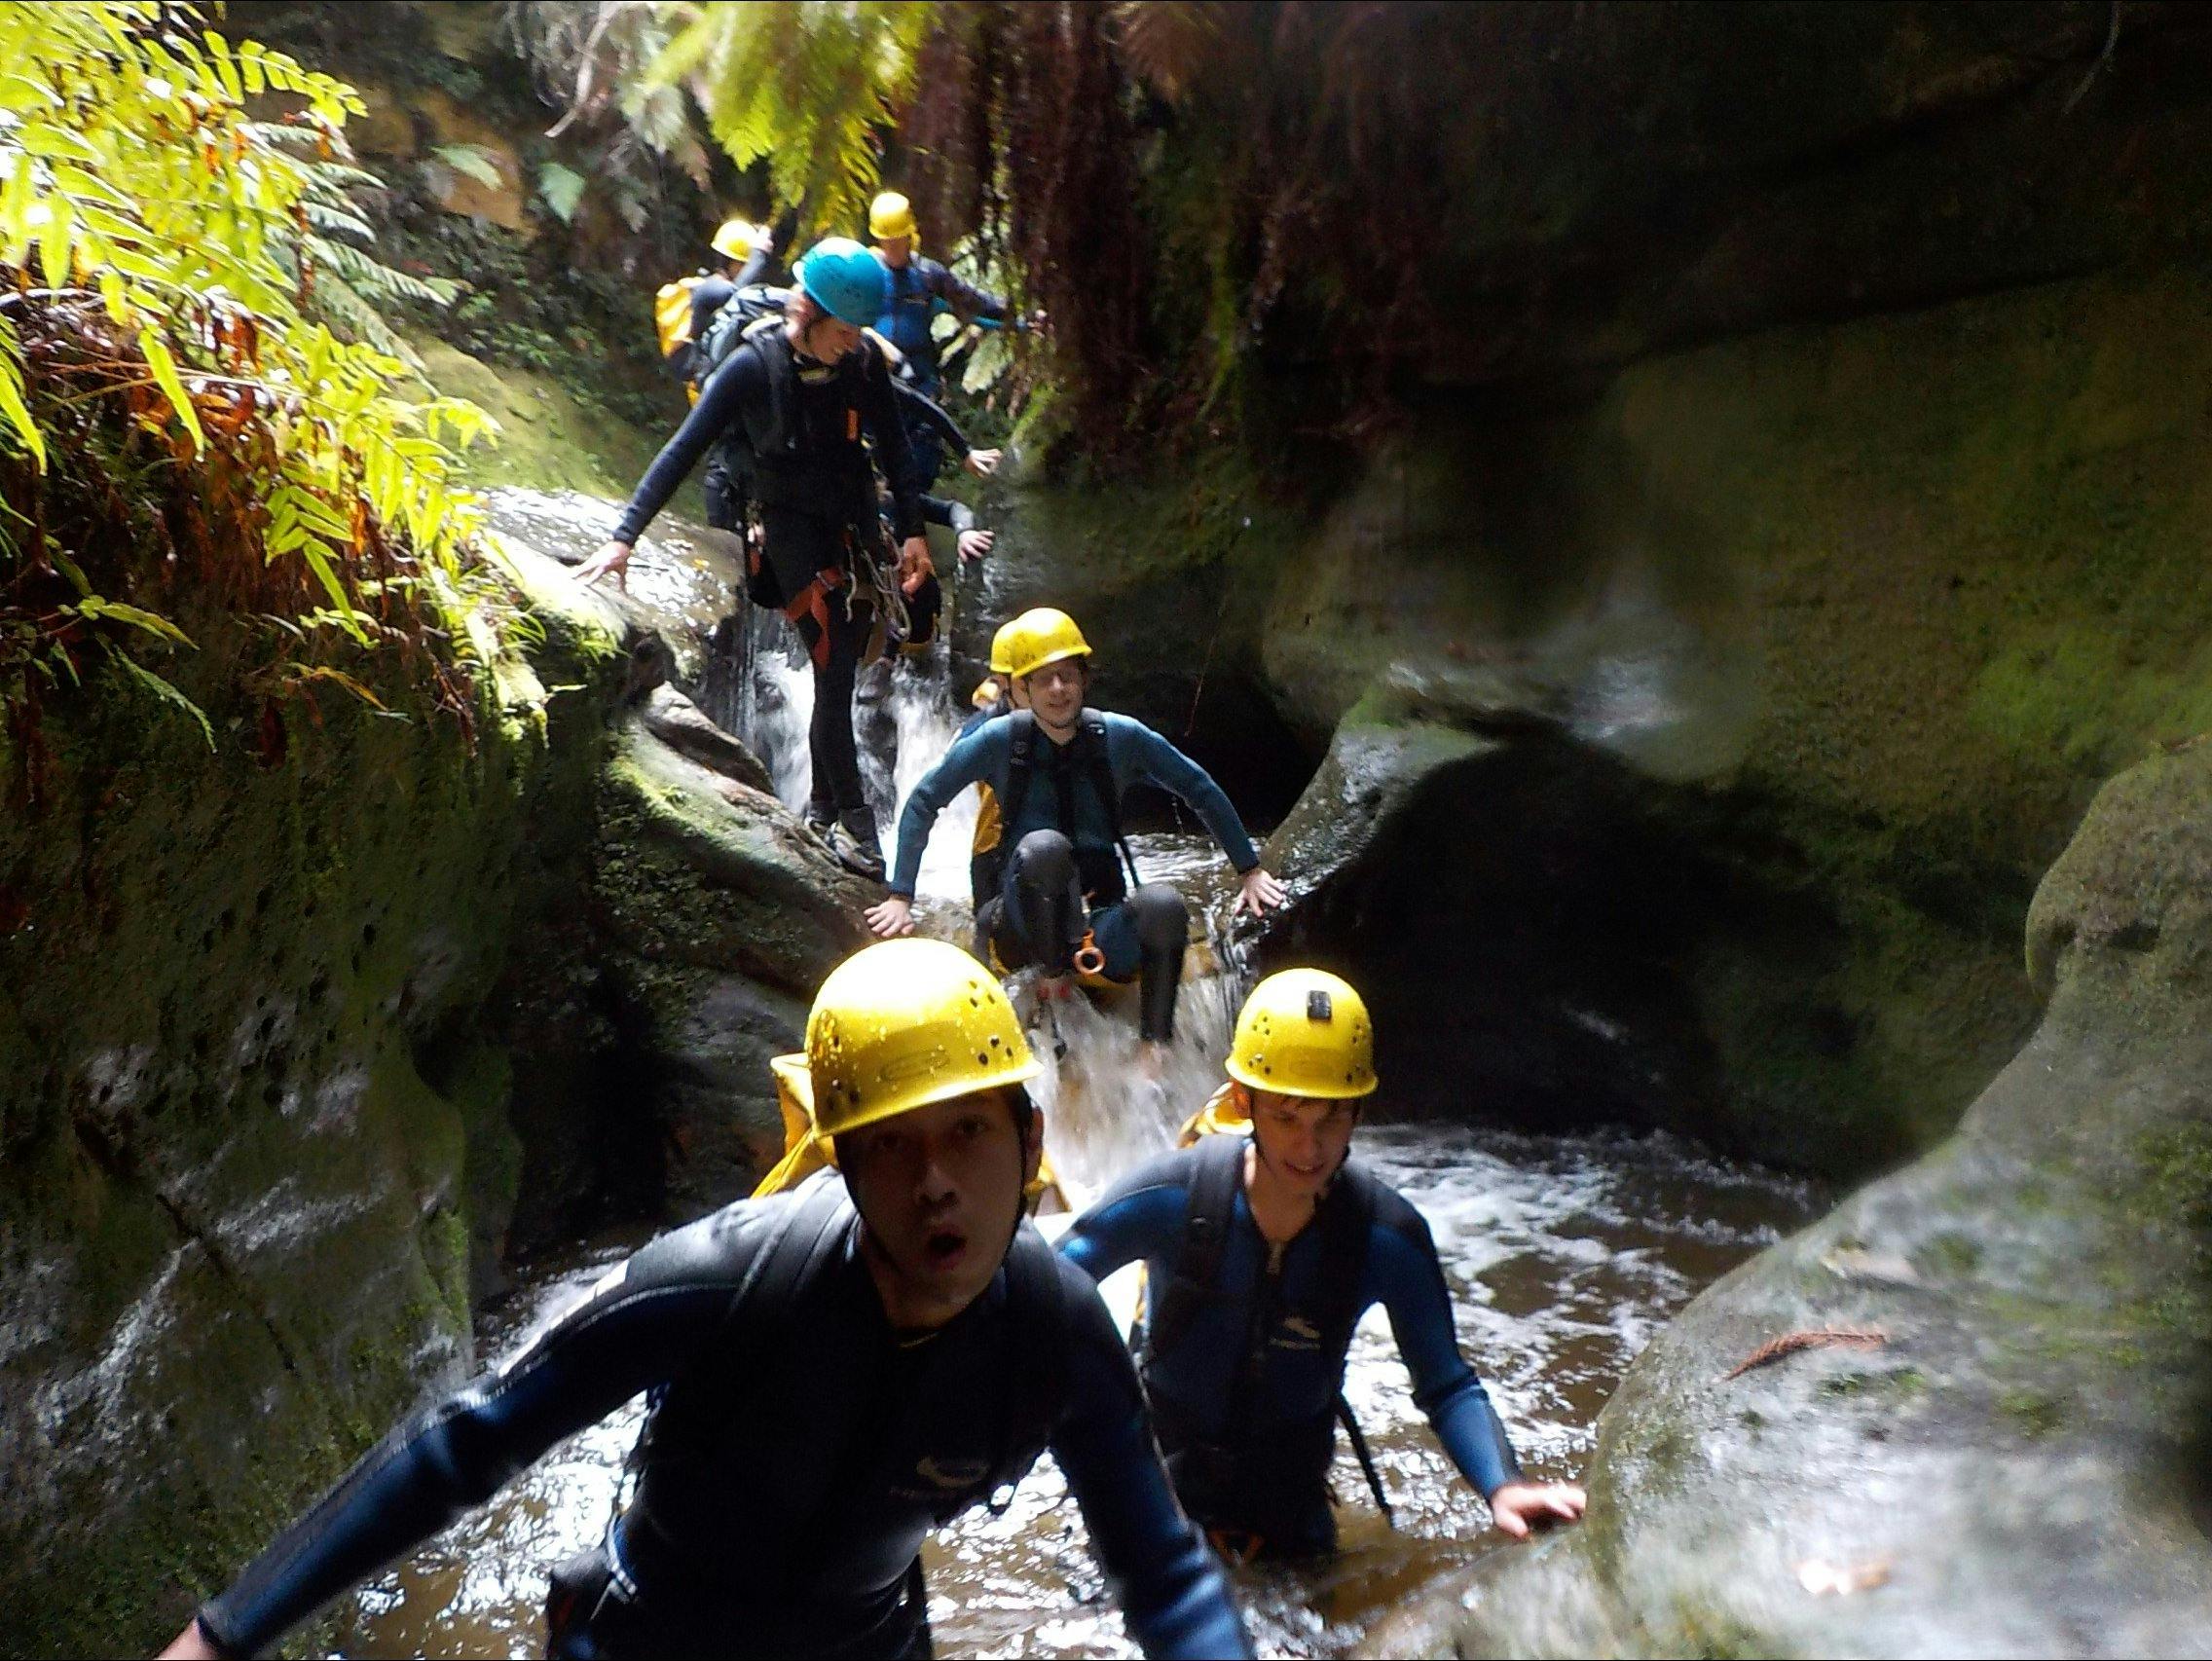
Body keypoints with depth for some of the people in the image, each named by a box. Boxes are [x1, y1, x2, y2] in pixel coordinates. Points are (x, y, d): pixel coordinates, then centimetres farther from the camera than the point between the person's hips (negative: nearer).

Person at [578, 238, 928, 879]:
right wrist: (624, 536, -20)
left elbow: (894, 448, 7)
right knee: (833, 673, -11)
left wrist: (912, 531, 5)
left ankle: (822, 806, 19)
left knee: (840, 673, 7)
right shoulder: (753, 367, -15)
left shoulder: (863, 362, -5)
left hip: (856, 526, 4)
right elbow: (683, 449, -16)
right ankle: (853, 815, -2)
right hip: (793, 531, -4)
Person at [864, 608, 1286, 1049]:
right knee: (1043, 846, -34)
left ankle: (1156, 1047, -17)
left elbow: (1201, 791, 11)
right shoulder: (1002, 740, -4)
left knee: (1165, 905, -33)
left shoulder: (1120, 737, 0)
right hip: (1021, 928, -2)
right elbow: (923, 802, 4)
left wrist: (1251, 869, 12)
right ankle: (1054, 979, -17)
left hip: (1099, 925, 2)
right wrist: (900, 897, 0)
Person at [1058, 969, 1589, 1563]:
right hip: (1165, 1467, -1)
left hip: (1291, 1484, 2)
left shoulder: (1390, 1236, -23)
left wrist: (1502, 1485, -34)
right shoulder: (1171, 1195, -27)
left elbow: (1447, 1385, -16)